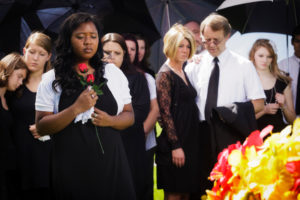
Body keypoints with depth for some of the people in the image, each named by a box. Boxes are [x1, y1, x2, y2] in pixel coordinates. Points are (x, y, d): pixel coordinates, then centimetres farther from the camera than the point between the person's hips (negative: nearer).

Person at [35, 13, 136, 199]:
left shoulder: (114, 73, 7)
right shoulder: (51, 80, 0)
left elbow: (129, 116, 10)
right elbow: (42, 127, -5)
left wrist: (110, 120, -11)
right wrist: (76, 109, -18)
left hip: (111, 164, 2)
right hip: (71, 168, -2)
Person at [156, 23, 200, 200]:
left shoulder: (184, 73, 16)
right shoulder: (165, 74, -8)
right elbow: (165, 112, -14)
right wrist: (176, 146, -18)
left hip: (190, 141, 8)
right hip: (175, 143, -8)